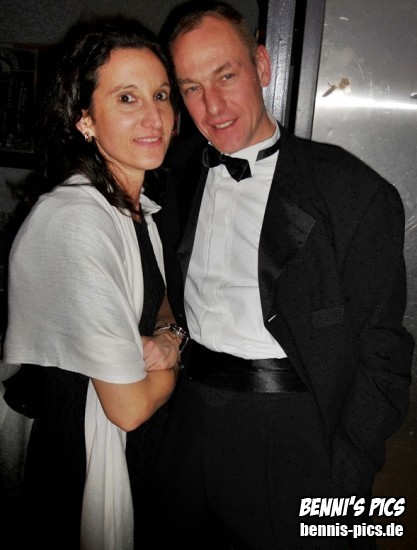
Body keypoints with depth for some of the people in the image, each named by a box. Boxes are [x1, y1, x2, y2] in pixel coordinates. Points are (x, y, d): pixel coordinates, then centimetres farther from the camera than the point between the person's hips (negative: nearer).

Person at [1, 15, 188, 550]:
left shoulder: (137, 208, -2)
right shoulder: (76, 224, -29)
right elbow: (130, 405, -26)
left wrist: (169, 336, -10)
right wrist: (177, 350, -6)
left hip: (144, 448, 8)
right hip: (90, 457, -8)